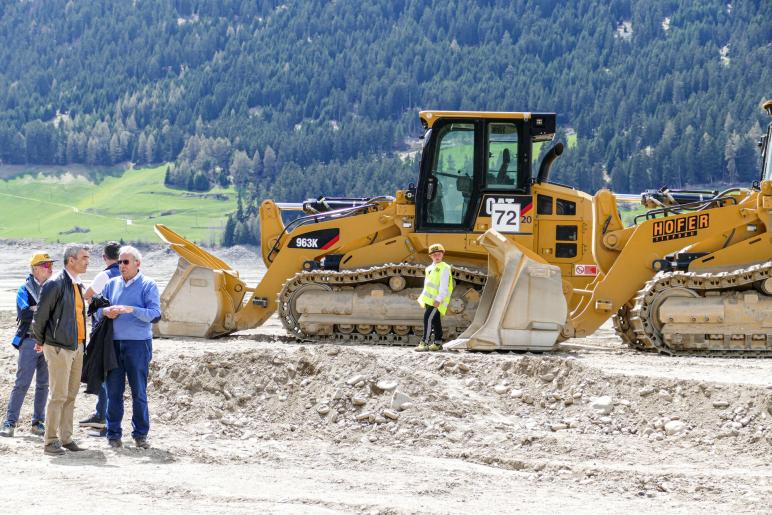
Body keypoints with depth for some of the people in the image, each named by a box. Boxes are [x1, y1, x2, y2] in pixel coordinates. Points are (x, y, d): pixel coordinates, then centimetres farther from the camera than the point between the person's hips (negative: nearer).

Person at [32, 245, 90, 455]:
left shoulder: (78, 285, 13)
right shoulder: (55, 284, -13)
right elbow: (40, 315, -10)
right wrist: (40, 342, 1)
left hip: (77, 346, 8)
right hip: (59, 347, -8)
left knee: (71, 395, 10)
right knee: (58, 395, -7)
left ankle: (66, 438, 17)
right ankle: (50, 441, -2)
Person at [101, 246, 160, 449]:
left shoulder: (148, 285, 0)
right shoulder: (112, 284, 13)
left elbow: (155, 314, -9)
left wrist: (131, 310, -22)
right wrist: (105, 311, -5)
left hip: (138, 343, -4)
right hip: (114, 343, 4)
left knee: (139, 392, 0)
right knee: (114, 391, 3)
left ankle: (140, 434, 7)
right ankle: (113, 434, 9)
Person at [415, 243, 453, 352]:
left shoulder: (444, 268, -8)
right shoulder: (430, 268, 18)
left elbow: (444, 286, -16)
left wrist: (439, 299, -23)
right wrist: (423, 298, 19)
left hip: (437, 301, -8)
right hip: (429, 299, 8)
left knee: (428, 318, -17)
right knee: (435, 320, 13)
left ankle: (424, 343, -19)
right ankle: (438, 343, 19)